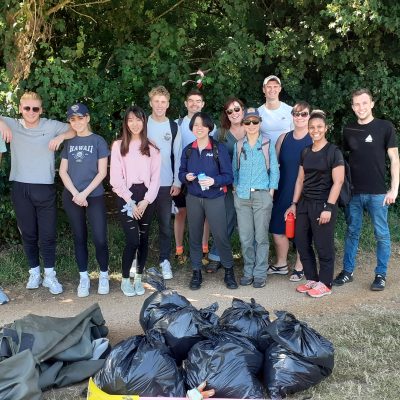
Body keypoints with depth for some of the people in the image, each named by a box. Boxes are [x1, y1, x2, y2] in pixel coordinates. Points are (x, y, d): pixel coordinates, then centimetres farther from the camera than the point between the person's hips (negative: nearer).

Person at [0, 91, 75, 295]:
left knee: (47, 234, 4)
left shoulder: (51, 126, -1)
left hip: (44, 188, -1)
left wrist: (61, 136, -16)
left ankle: (49, 275, 17)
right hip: (20, 188, 2)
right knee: (28, 234, 12)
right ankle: (34, 272, 26)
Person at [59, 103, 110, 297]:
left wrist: (85, 193, -11)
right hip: (71, 197, 3)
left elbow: (102, 172, -6)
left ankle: (104, 275, 14)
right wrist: (75, 193, -8)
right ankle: (84, 278, 19)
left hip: (94, 197, -3)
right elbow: (63, 171, 5)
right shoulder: (69, 142, 8)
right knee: (79, 238, 9)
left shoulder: (98, 141, -1)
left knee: (100, 239, -6)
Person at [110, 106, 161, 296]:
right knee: (132, 240, -8)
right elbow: (116, 177, -4)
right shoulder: (118, 145, 2)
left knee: (143, 238, 7)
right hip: (126, 196, -2)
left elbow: (156, 177, 3)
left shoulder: (152, 148, 8)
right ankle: (125, 280, 9)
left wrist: (145, 201, -8)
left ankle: (138, 278, 21)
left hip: (146, 196, 3)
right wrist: (130, 202, -9)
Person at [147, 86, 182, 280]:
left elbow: (178, 155, 5)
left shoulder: (174, 127, 5)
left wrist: (177, 182, 0)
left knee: (165, 224, 4)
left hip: (165, 183, 1)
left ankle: (165, 260, 15)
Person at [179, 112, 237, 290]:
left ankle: (229, 271, 15)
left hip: (214, 198, -3)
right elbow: (181, 173, 12)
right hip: (193, 199, 3)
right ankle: (196, 272, 21)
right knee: (194, 236, 8)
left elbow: (228, 176, -7)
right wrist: (186, 177, -11)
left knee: (220, 235, -3)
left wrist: (214, 181, -24)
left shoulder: (219, 149, -6)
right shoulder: (188, 150, 5)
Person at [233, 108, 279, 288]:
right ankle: (248, 271, 16)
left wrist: (271, 191, -3)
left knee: (261, 237, -1)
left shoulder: (268, 144, 3)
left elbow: (274, 170, 3)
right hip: (242, 196, 2)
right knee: (245, 237, 4)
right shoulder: (238, 146, 11)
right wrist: (235, 188, 5)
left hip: (262, 195, -2)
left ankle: (260, 273, 8)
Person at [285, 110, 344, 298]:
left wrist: (328, 207, -16)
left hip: (323, 204, -6)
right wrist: (294, 204, 12)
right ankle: (311, 279, 24)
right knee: (301, 243, 9)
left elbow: (338, 181, -12)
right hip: (305, 203, 6)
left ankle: (325, 284, 16)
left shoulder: (333, 152, -8)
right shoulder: (305, 152, 11)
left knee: (323, 245, 2)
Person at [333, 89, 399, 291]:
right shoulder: (348, 130, 8)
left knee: (381, 235, 4)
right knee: (352, 232, 11)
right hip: (353, 191, 3)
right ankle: (348, 271, 21)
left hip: (377, 192, -3)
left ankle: (381, 274, 16)